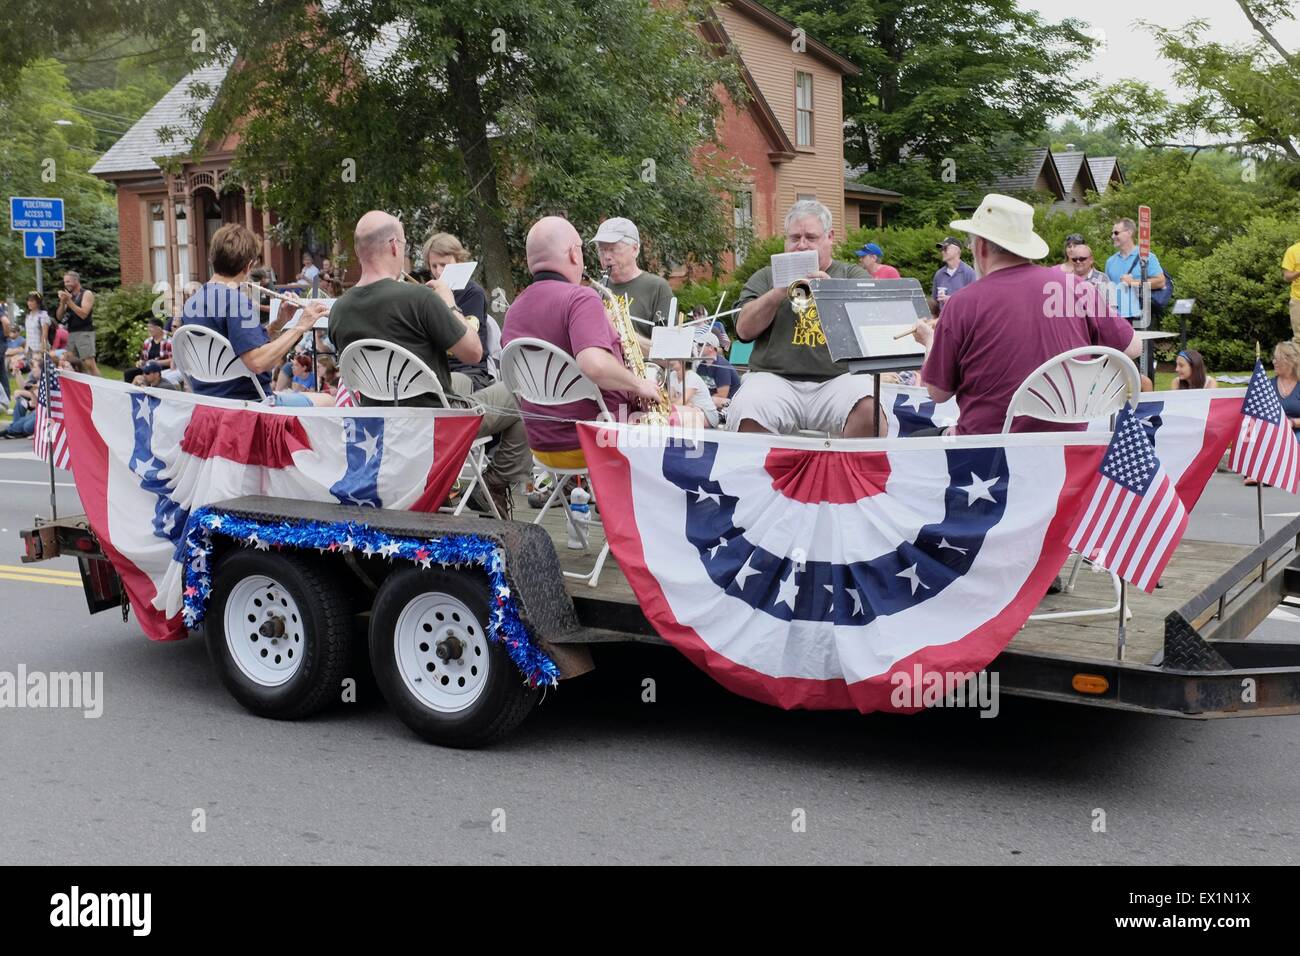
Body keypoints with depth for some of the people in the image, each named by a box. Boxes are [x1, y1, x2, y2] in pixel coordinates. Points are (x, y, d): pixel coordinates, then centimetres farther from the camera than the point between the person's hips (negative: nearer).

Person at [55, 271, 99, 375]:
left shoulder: (87, 294, -2)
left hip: (84, 333, -7)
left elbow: (83, 314, -15)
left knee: (89, 363, -15)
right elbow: (59, 317, 13)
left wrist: (69, 301, -14)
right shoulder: (68, 296, 17)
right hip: (71, 333, 7)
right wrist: (62, 302, -3)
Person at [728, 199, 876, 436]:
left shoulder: (853, 276, 18)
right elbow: (744, 330, 6)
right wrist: (782, 289, -5)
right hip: (776, 378, 0)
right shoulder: (766, 278, 20)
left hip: (840, 377, 0)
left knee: (869, 412, -32)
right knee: (747, 419, -31)